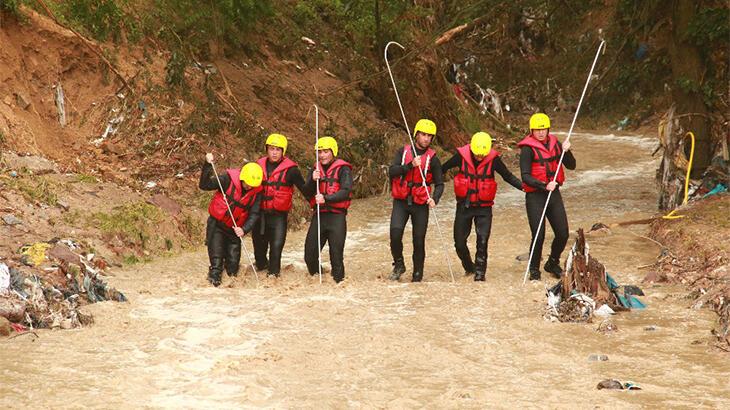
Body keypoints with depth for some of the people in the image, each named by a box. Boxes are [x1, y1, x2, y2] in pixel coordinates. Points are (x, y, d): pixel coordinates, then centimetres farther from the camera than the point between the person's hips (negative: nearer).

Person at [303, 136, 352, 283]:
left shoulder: (343, 169, -4)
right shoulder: (316, 169, 13)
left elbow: (345, 192, -16)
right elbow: (307, 193, 7)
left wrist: (326, 198, -27)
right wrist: (313, 180, -12)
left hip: (337, 217, -5)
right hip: (319, 215, 5)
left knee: (336, 254, -4)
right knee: (310, 254, 6)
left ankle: (338, 281, 8)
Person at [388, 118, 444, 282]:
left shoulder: (432, 159, 2)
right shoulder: (403, 152, 4)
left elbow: (439, 184, 3)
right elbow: (392, 171, -8)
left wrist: (434, 198, -17)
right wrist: (410, 165, -22)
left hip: (420, 204, 0)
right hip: (401, 201, 0)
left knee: (419, 240, 2)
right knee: (395, 232, -19)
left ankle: (417, 275, 15)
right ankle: (399, 265, 2)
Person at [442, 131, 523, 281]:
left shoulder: (493, 158, -10)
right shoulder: (462, 155, -10)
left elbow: (508, 176, 0)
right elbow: (443, 168, 3)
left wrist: (523, 186, -11)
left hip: (483, 207, -1)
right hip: (464, 205, 1)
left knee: (482, 242, -9)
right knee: (459, 242, 8)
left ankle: (480, 272, 5)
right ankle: (469, 267, 32)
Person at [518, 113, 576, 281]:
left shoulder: (554, 143, 8)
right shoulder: (527, 148, -9)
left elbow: (571, 166, 8)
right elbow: (525, 177, -15)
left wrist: (566, 151, -10)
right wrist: (544, 185, -27)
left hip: (554, 193, 5)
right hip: (535, 196, -5)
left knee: (563, 234, 4)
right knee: (538, 236, -7)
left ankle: (552, 263, 29)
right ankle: (534, 270, 13)